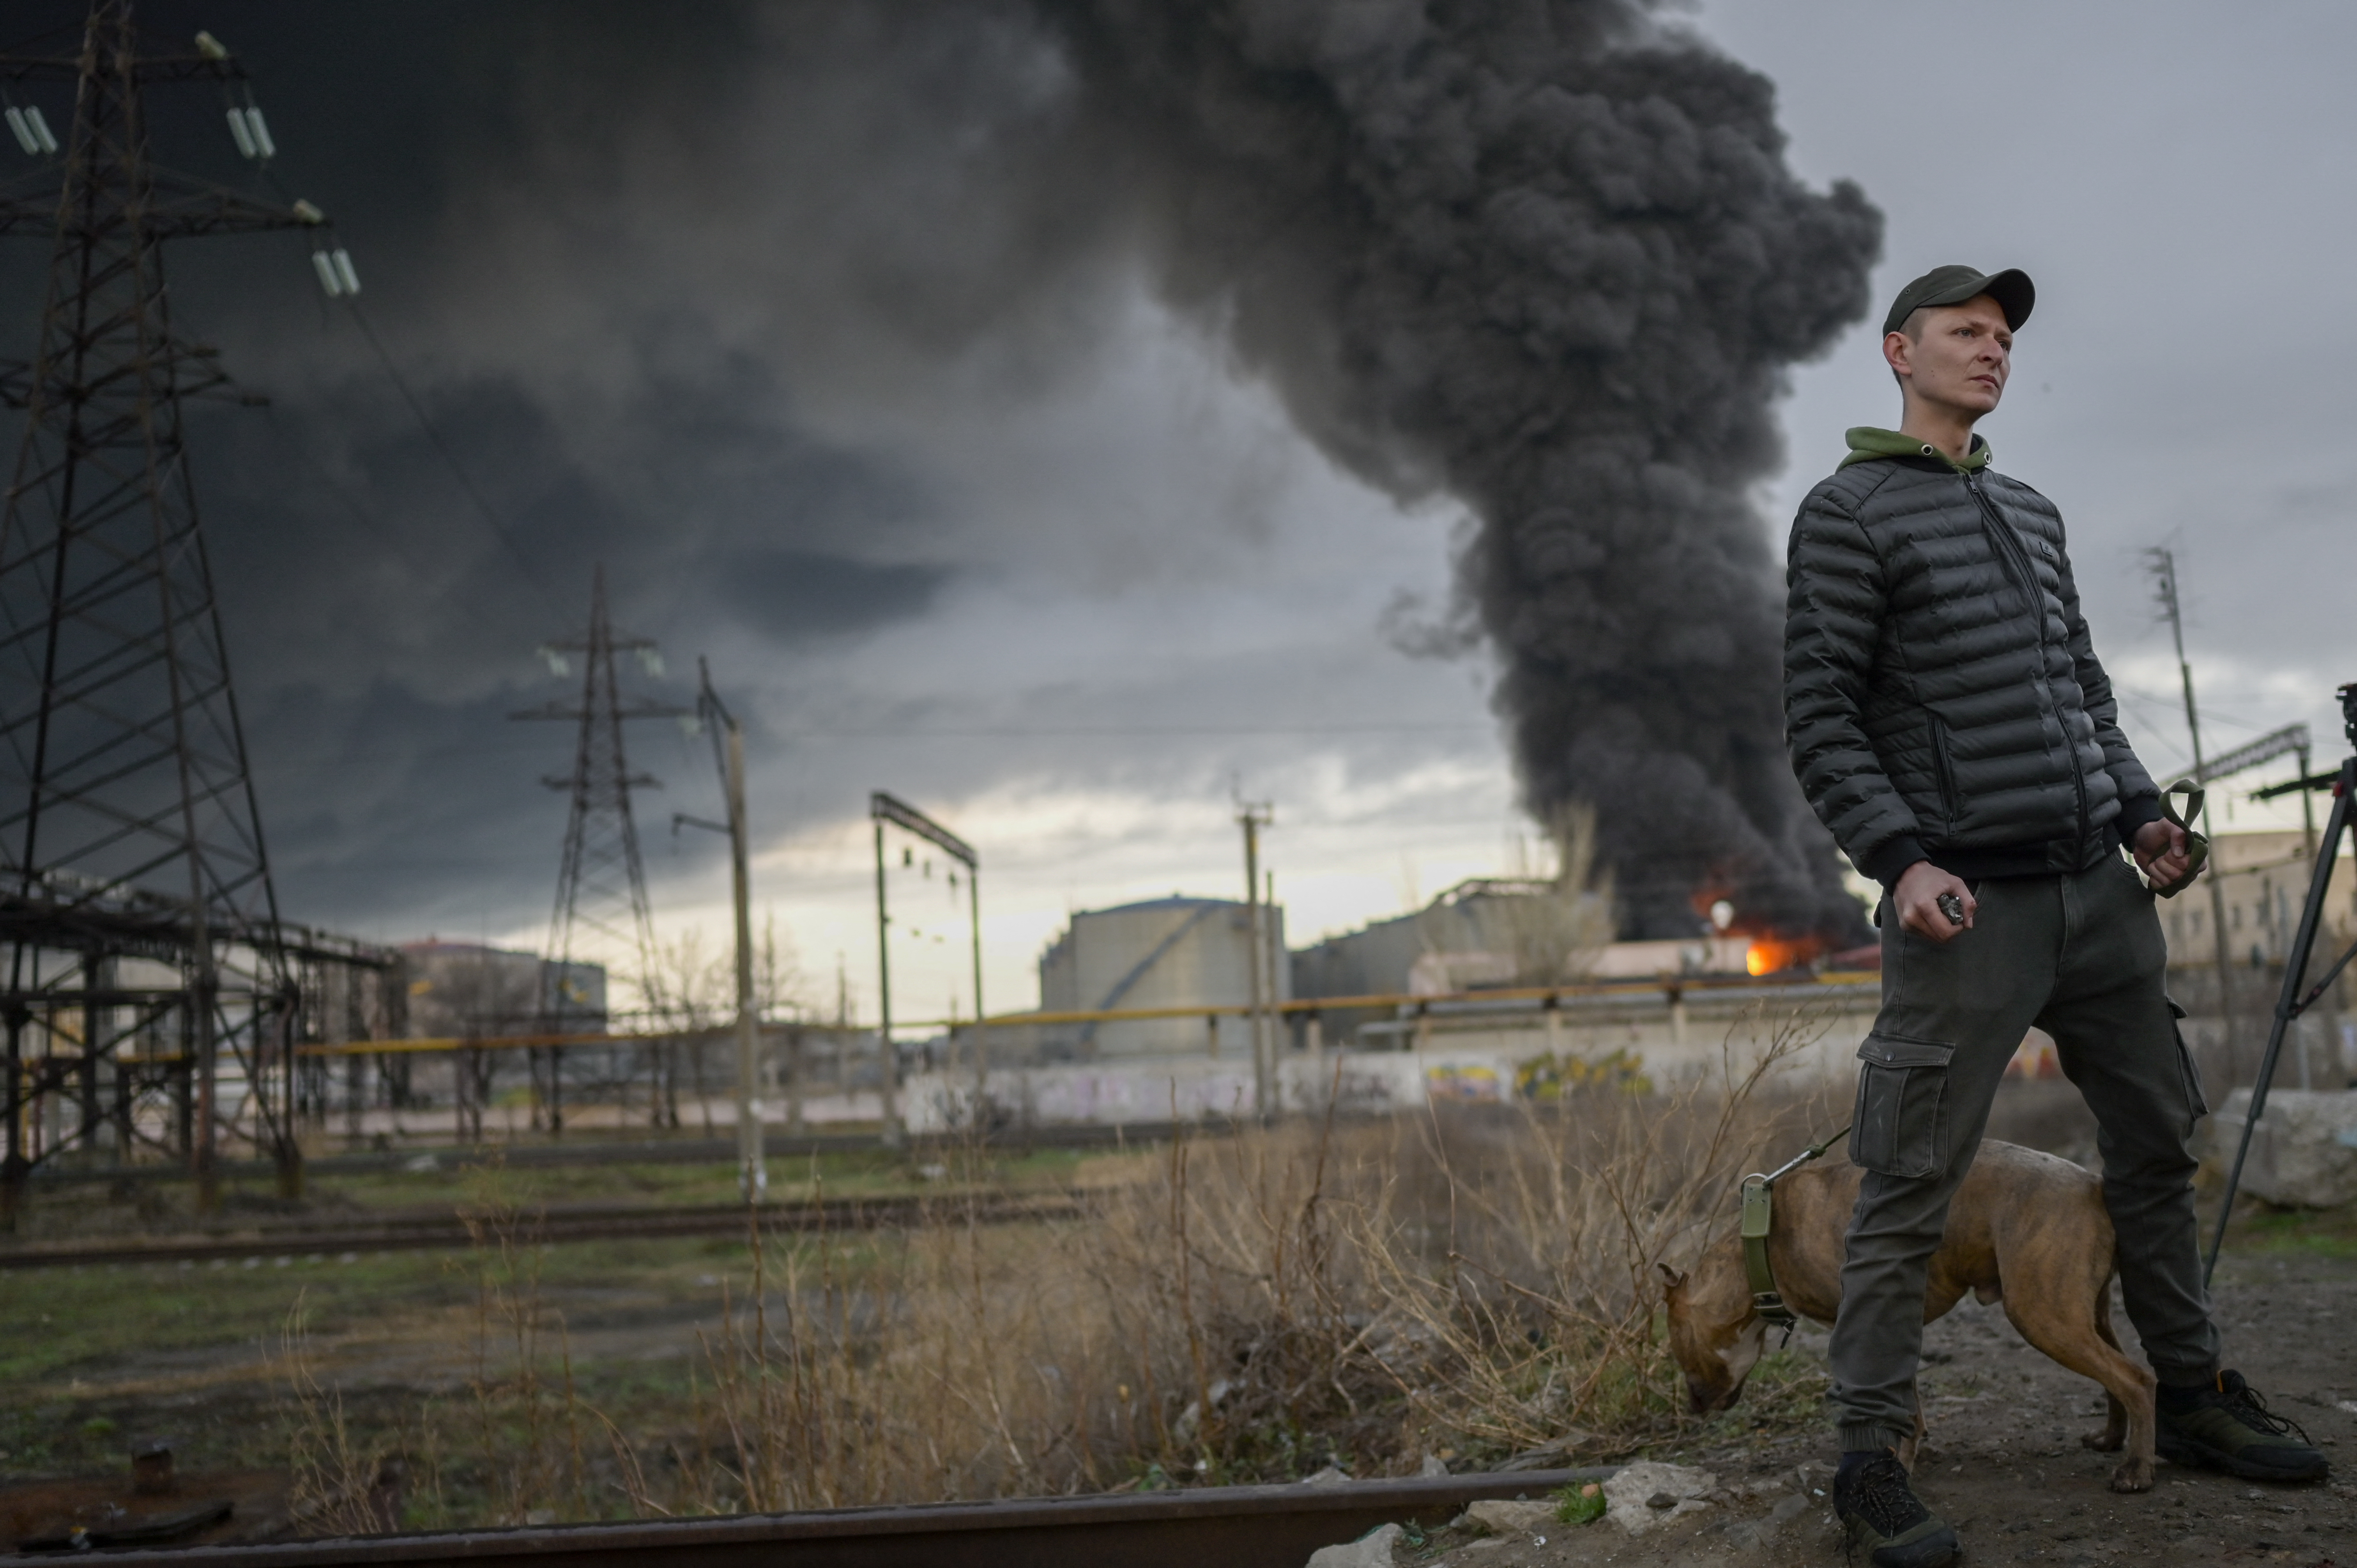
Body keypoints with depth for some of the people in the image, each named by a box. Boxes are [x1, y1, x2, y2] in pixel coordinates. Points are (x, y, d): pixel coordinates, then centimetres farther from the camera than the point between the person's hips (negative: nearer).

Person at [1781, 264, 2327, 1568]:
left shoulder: (2034, 514, 20)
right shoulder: (1851, 513, -2)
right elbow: (1820, 719, -7)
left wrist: (2141, 812, 9)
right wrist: (1899, 859, -18)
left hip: (2098, 888, 7)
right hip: (1969, 904, -7)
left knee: (2155, 1143, 13)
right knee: (1910, 1190, -6)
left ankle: (2192, 1396, 28)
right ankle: (1871, 1456, 1)